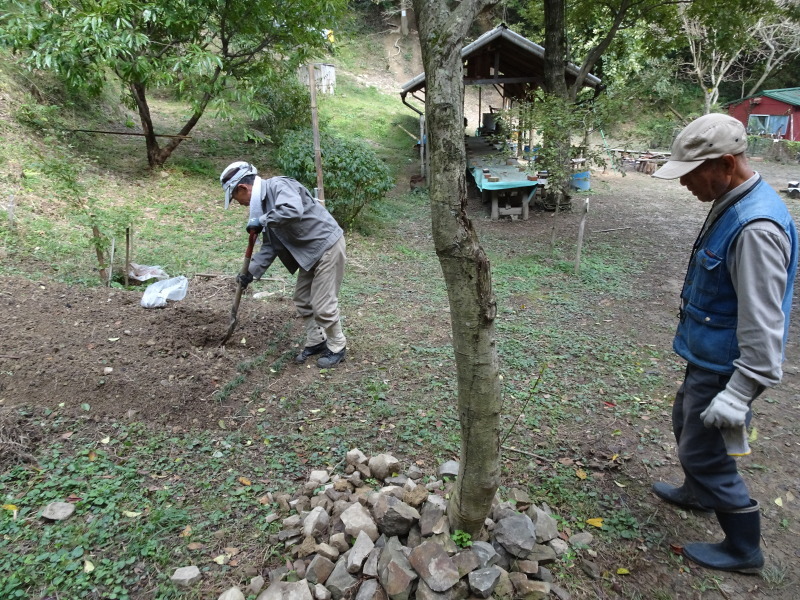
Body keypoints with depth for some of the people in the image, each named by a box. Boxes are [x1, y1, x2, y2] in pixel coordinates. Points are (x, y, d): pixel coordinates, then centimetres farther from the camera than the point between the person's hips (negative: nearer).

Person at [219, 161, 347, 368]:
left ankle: (337, 348, 16)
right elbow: (269, 246, 12)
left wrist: (262, 221, -27)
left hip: (328, 247, -10)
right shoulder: (264, 203, 10)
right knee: (303, 301, 16)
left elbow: (293, 211, -41)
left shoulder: (279, 186, -19)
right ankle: (316, 341, 32)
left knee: (323, 305, -2)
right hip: (310, 253, 10)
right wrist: (251, 273, 5)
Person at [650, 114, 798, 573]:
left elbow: (763, 324, -30)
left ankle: (744, 551, 26)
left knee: (706, 452, 5)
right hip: (707, 357, 10)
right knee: (686, 423, 27)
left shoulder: (756, 227, -30)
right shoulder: (731, 206, 3)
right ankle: (699, 494, 52)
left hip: (725, 367, -10)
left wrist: (738, 394, -28)